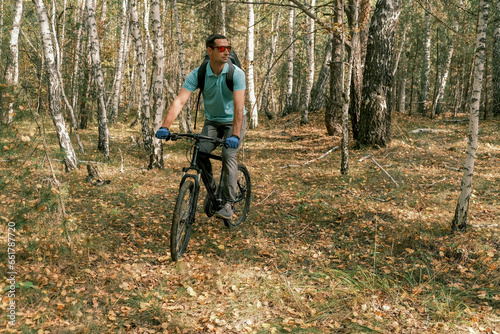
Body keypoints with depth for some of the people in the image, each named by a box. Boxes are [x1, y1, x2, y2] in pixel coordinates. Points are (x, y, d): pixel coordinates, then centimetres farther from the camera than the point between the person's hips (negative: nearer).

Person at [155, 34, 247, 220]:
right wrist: (165, 127, -38)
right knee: (199, 152, -19)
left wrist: (235, 135, -46)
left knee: (228, 154, -23)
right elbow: (180, 101, -25)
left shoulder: (236, 73, -23)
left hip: (233, 121, -3)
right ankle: (212, 188, 6)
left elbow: (239, 106, -33)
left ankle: (228, 203, -13)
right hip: (212, 121, 3)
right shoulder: (198, 74, -17)